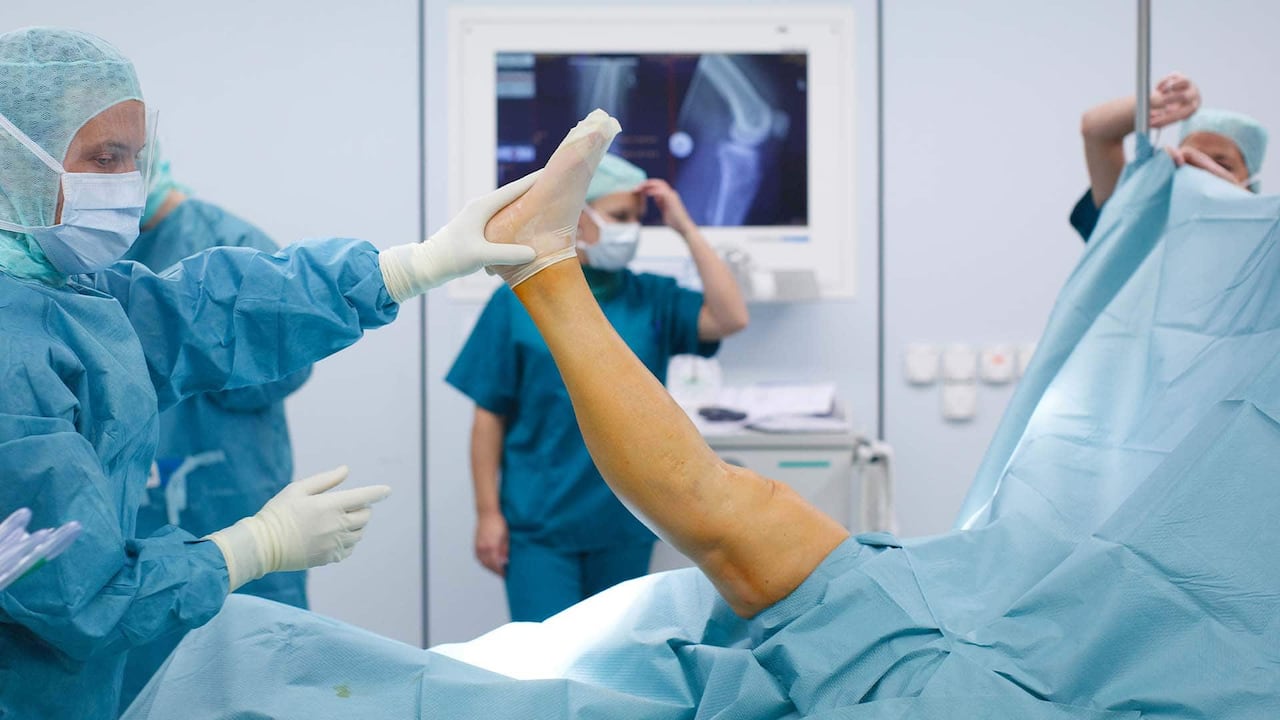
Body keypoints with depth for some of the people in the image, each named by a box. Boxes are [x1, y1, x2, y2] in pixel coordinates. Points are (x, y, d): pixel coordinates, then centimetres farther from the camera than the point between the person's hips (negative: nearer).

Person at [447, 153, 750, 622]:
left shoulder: (652, 299, 3)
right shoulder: (518, 302, -4)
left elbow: (731, 319, -14)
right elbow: (490, 417, -2)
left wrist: (685, 229, -12)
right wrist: (488, 512, -5)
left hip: (623, 522, 3)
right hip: (540, 524, -3)